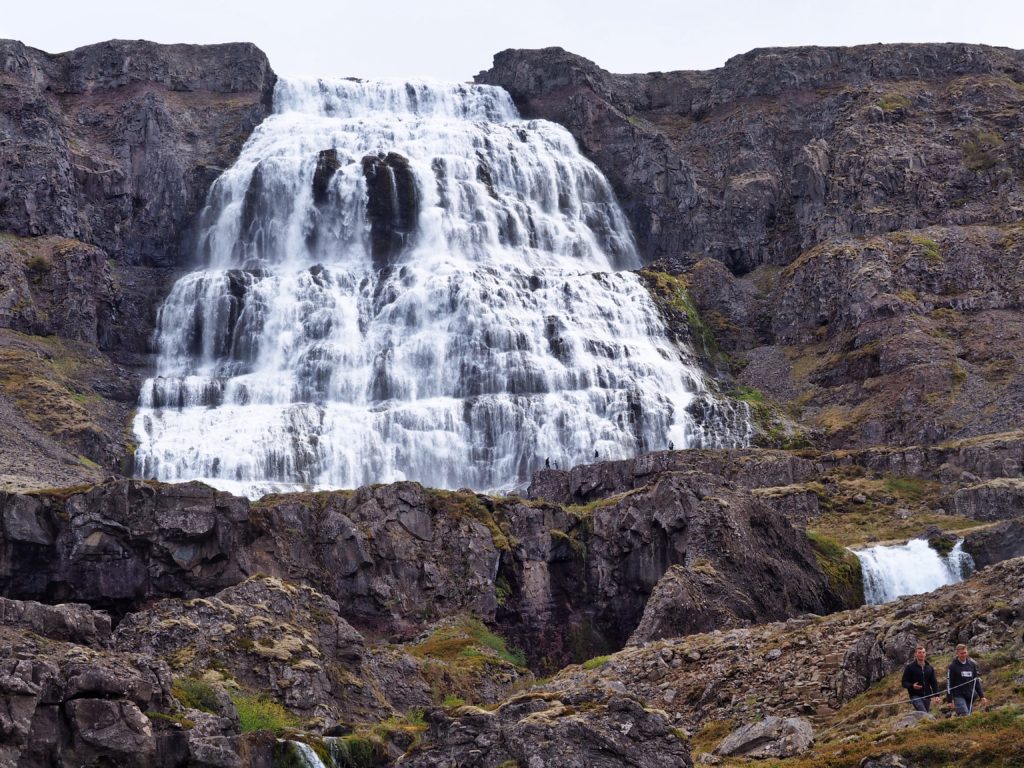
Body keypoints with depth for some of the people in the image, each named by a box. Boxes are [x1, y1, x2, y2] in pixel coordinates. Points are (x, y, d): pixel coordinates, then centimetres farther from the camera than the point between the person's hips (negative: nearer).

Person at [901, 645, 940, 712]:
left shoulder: (929, 668, 15)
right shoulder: (910, 667, 0)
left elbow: (934, 682, 14)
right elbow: (904, 683, -2)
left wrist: (936, 695, 0)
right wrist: (912, 686, -23)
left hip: (927, 697, 5)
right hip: (915, 696, -5)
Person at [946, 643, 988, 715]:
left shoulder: (972, 664, 10)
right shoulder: (953, 666, -3)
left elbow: (977, 681, 18)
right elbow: (949, 683, -4)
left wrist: (982, 696, 14)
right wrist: (950, 699, -9)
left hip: (970, 697, 5)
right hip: (959, 696, -5)